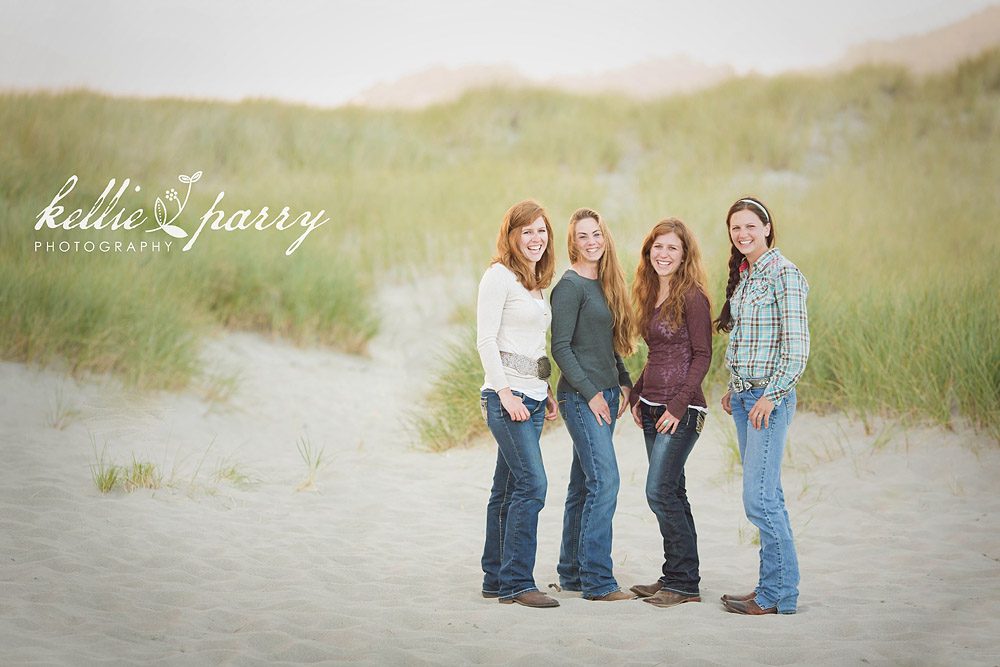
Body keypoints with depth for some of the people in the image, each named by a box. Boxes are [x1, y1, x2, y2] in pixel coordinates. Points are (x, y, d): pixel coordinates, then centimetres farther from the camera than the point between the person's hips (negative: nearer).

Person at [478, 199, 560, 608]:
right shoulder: (499, 276, -7)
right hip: (506, 395, -8)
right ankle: (516, 583, -11)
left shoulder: (536, 282, 18)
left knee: (508, 489, 9)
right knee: (532, 485, -14)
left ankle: (496, 580, 13)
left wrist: (546, 393, 15)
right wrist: (505, 393, -19)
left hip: (531, 397, 8)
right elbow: (486, 340, -12)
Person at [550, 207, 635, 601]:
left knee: (584, 485, 11)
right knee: (605, 481, -14)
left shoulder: (604, 284, 15)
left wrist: (623, 382, 12)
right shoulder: (570, 286, -10)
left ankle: (572, 574, 16)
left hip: (605, 395, 8)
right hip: (581, 396, -8)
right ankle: (597, 582, -13)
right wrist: (591, 393, -15)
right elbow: (560, 347, -13)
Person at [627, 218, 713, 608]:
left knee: (660, 492, -11)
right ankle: (675, 578, 15)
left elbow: (702, 355, -12)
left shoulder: (692, 297, -10)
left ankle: (684, 583, -4)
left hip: (682, 410, -8)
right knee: (671, 493, 10)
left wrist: (678, 405, -17)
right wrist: (638, 396, 12)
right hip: (653, 408, 8)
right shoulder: (651, 296, 14)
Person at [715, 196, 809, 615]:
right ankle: (778, 586, 14)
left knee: (759, 498, -12)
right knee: (767, 496, 10)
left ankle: (778, 593, -5)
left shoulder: (783, 274, -10)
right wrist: (733, 390, 14)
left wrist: (771, 395, -19)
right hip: (744, 396, 9)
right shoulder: (743, 276, 16)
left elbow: (797, 344, -15)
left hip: (770, 397, -9)